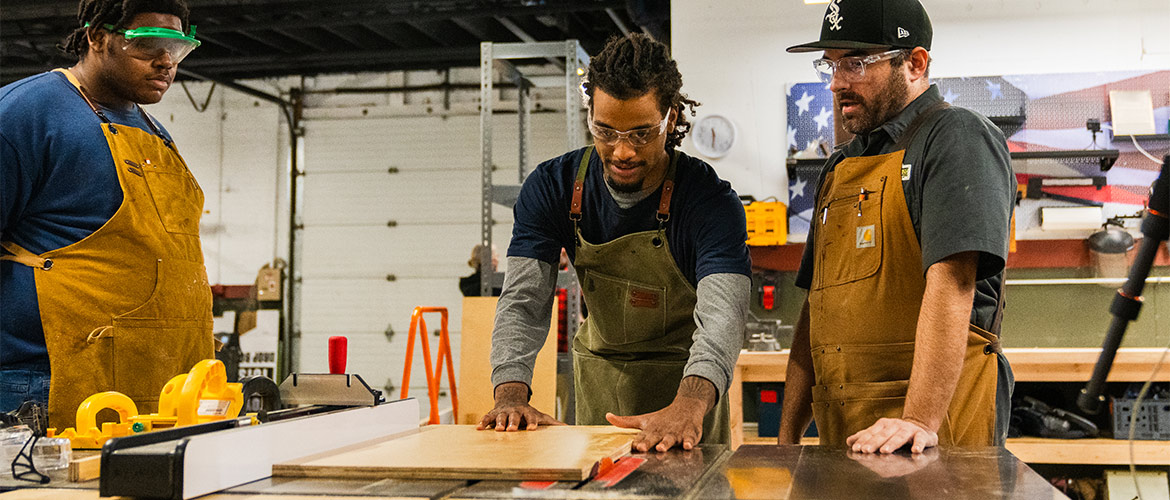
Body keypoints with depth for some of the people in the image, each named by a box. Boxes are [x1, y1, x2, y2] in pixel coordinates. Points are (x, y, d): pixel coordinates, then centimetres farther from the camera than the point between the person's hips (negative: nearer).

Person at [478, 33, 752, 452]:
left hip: (686, 381, -2)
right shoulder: (551, 187, -13)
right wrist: (511, 395, -37)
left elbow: (722, 313, -36)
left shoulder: (711, 201, -23)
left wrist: (689, 406, -56)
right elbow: (524, 300, -19)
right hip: (598, 373, 3)